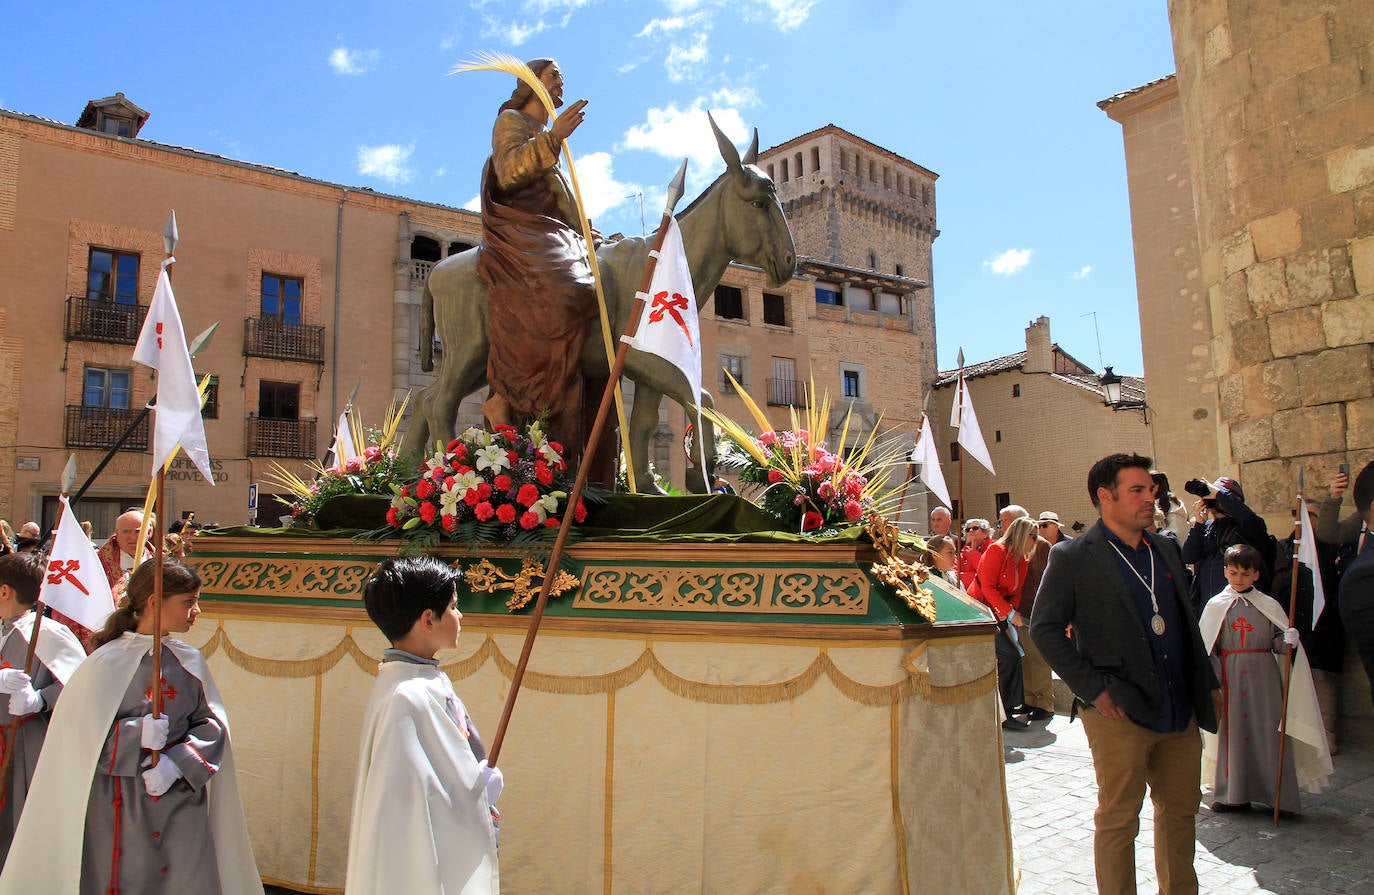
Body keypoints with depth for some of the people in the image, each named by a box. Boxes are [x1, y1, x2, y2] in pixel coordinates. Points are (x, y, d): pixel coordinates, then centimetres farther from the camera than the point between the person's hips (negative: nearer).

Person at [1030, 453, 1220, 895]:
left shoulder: (1164, 551, 12)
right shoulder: (1072, 557, -8)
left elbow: (1186, 623, 21)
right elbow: (1044, 628, -9)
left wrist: (1208, 681, 14)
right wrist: (1092, 688, -13)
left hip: (1179, 710, 6)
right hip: (1120, 713, -6)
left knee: (1181, 809, 17)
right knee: (1118, 819, 4)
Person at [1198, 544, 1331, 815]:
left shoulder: (1269, 605, 5)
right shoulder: (1216, 605, 3)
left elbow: (1279, 642, 5)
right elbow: (1207, 647, 2)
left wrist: (1289, 641, -18)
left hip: (1263, 678, 0)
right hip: (1230, 677, 0)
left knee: (1268, 730, 0)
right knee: (1232, 732, 4)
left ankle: (1277, 795, 11)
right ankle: (1235, 794, 14)